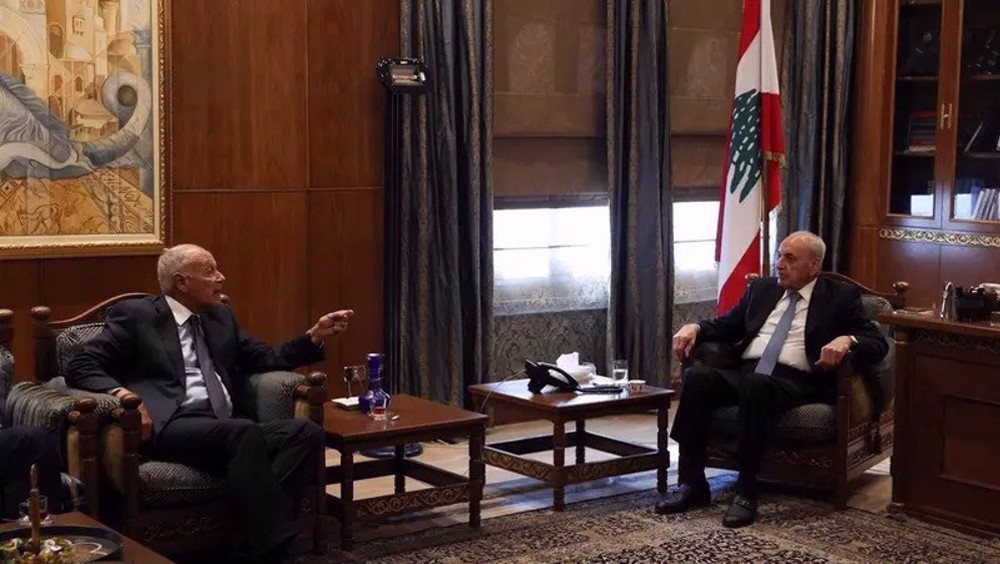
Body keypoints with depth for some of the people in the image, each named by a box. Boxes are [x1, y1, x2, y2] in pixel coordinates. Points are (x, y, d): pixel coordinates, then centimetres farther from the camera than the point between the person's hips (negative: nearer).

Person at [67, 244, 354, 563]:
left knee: (307, 432, -22)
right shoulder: (135, 315, 8)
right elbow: (81, 367, 3)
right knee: (244, 431, -36)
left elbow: (266, 359, 30)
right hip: (171, 428, -6)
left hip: (228, 430, 6)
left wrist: (315, 336, 15)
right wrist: (120, 392, -18)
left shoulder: (221, 316, 25)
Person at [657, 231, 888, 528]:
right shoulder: (761, 289, 23)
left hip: (796, 382, -5)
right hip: (745, 373, 5)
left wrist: (847, 340, -19)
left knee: (755, 385, -39)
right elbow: (726, 325, 26)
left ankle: (746, 492, -32)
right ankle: (691, 484, -22)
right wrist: (695, 327, 4)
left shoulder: (841, 296, 10)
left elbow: (878, 343, 4)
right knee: (697, 376, -26)